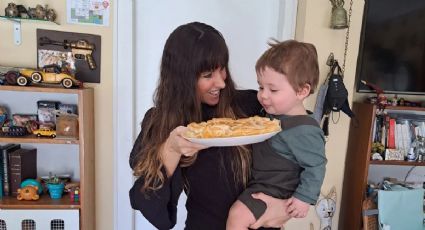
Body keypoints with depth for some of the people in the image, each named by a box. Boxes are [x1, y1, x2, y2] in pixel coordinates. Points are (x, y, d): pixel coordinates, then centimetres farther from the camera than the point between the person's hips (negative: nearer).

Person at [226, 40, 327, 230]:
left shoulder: (304, 130, -25)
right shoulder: (272, 114, -1)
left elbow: (316, 166, -19)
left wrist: (304, 198, -19)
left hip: (273, 191, -9)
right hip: (256, 181, 9)